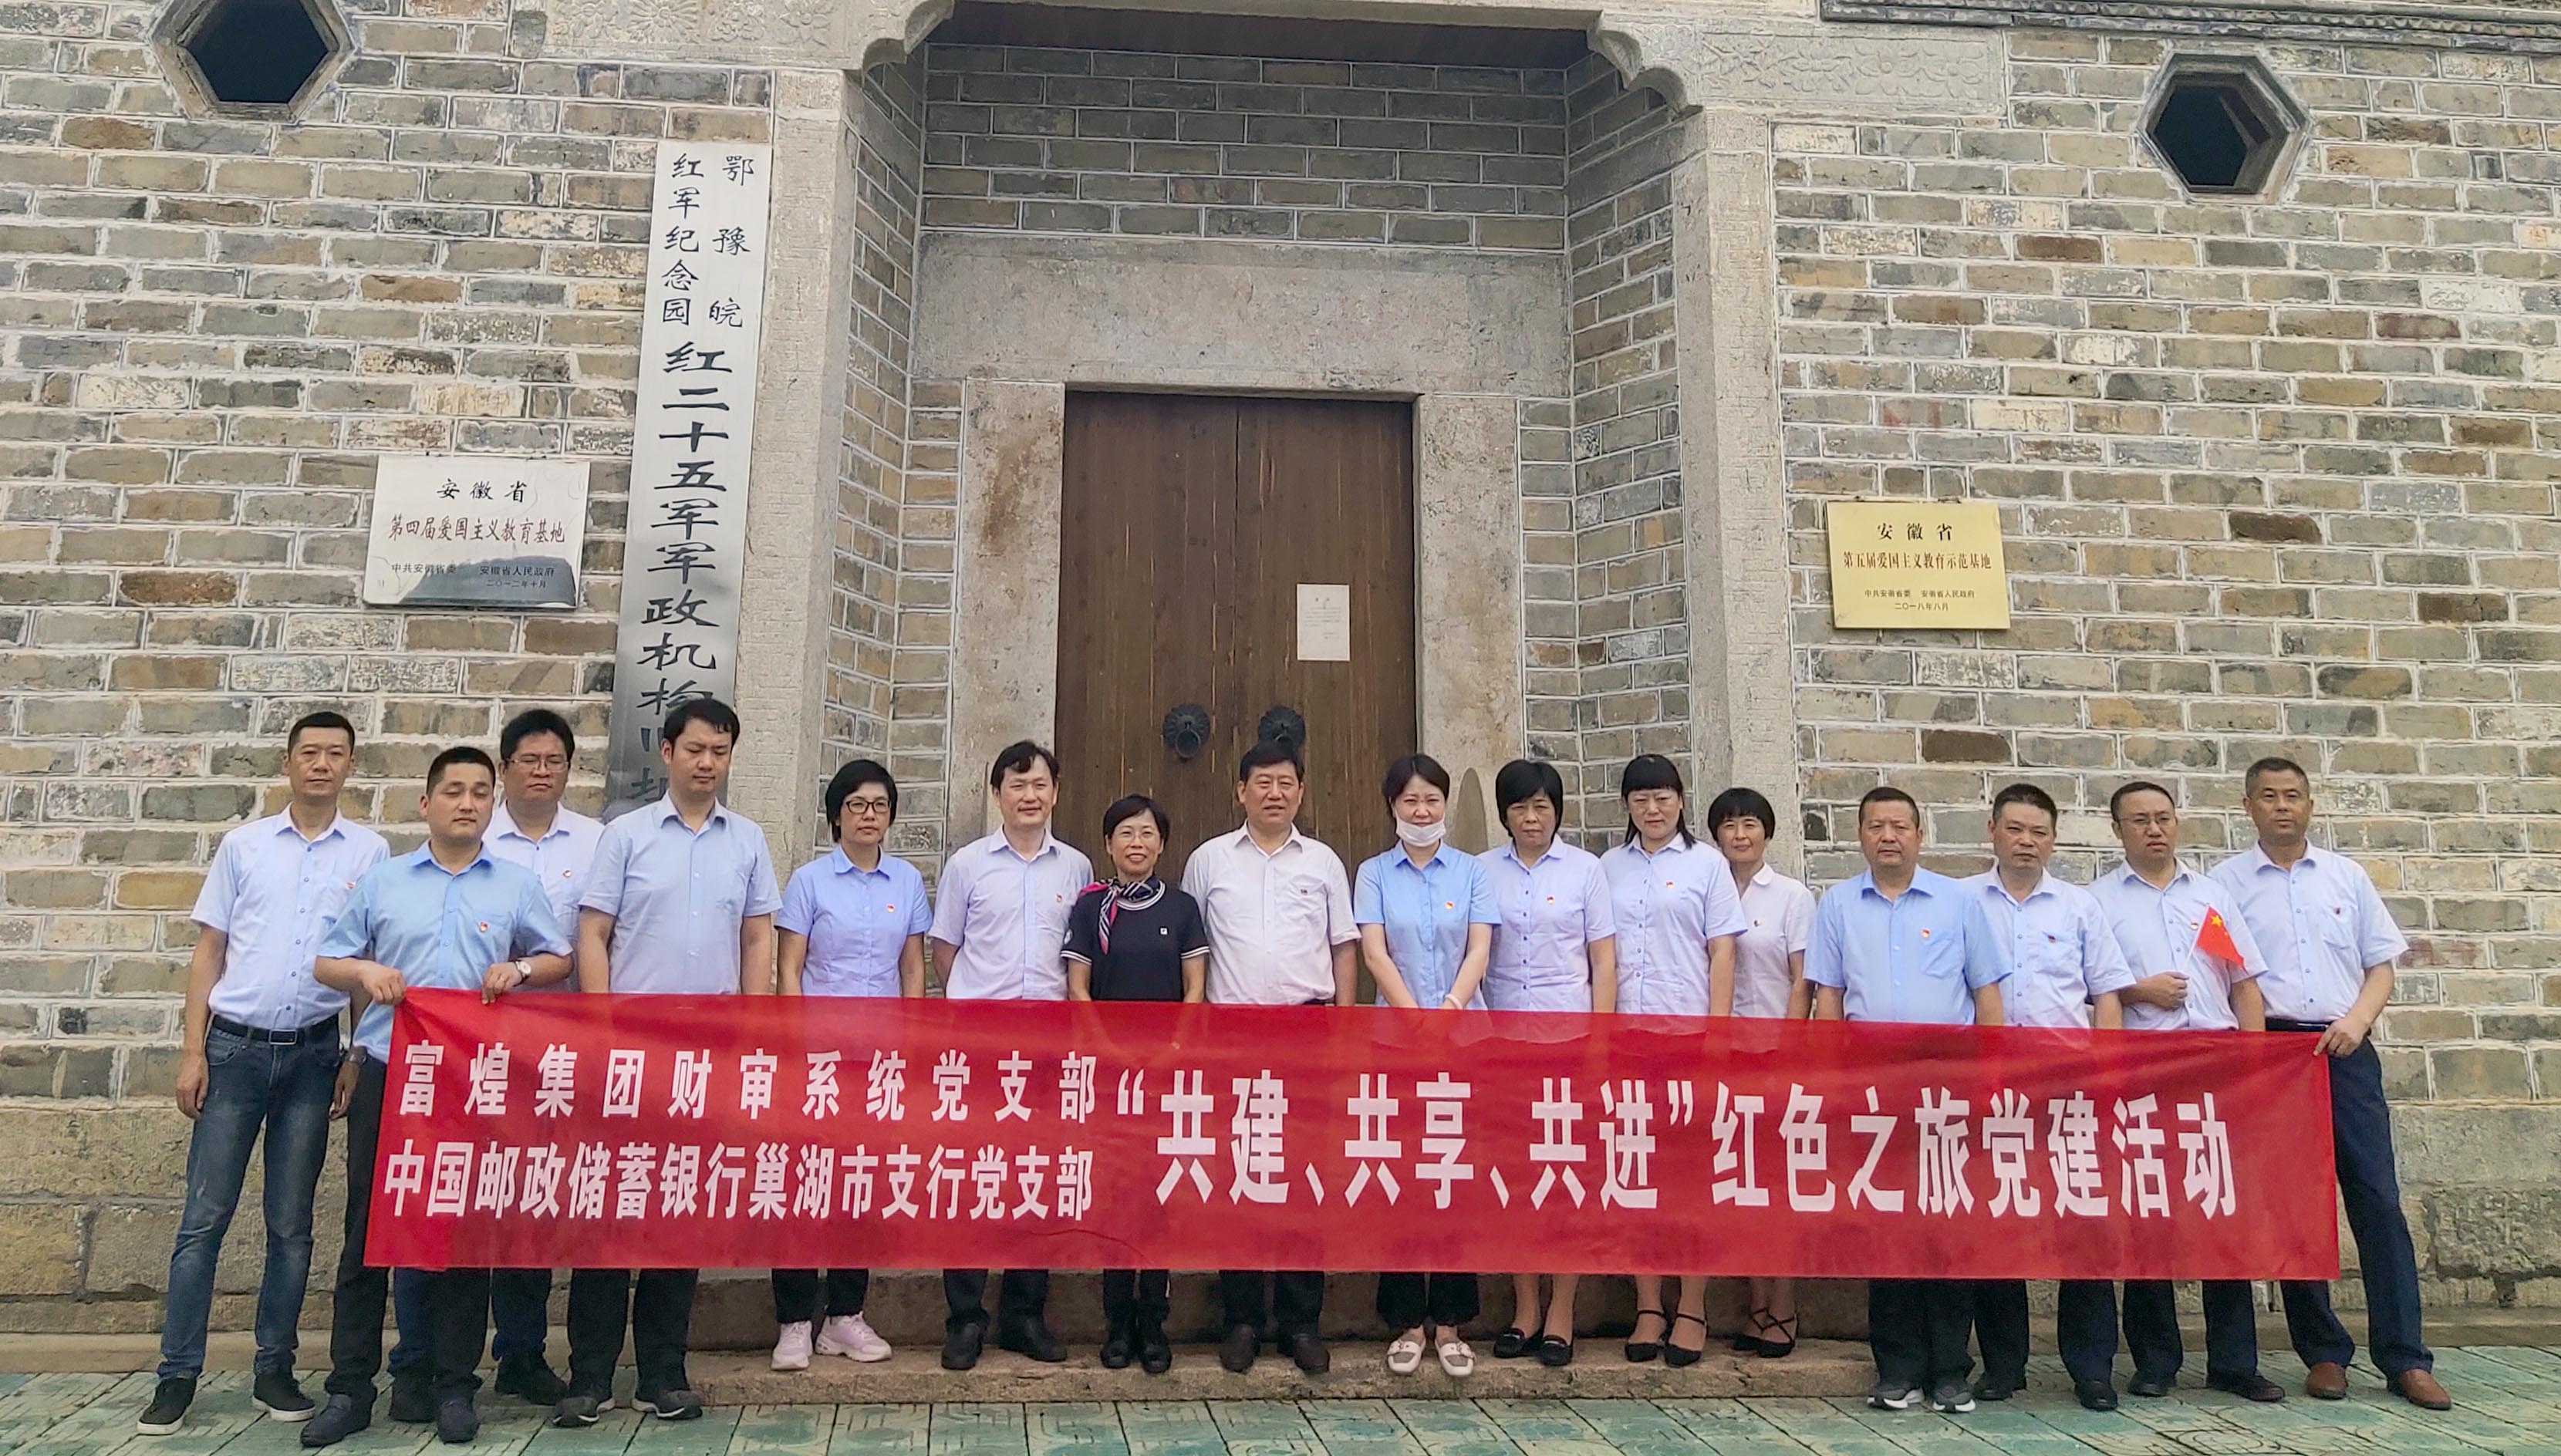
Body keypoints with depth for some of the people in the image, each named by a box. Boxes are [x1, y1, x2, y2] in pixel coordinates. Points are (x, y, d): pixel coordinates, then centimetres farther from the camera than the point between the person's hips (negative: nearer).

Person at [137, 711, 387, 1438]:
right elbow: (209, 950, 6)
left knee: (292, 1223, 7)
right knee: (204, 1218, 2)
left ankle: (274, 1370, 18)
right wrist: (192, 1051, 0)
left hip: (314, 1053, 0)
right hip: (235, 1046, 0)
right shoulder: (244, 844, 5)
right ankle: (178, 1375, 11)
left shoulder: (369, 852, 3)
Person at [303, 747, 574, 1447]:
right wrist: (364, 972, -10)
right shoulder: (381, 881, 9)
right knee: (367, 1228, 4)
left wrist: (521, 970, -9)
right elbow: (327, 962, 11)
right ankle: (350, 1388, 15)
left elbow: (560, 959, 12)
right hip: (387, 1069, 1)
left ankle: (454, 1386, 15)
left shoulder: (518, 885, 8)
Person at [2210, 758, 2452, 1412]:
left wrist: (2358, 1019, -5)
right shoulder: (2226, 881, 4)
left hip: (2345, 1048, 2)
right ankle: (2324, 1352, 11)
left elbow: (2381, 963, 12)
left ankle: (2405, 1358, 5)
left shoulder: (2346, 875, 12)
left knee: (2377, 1197, -2)